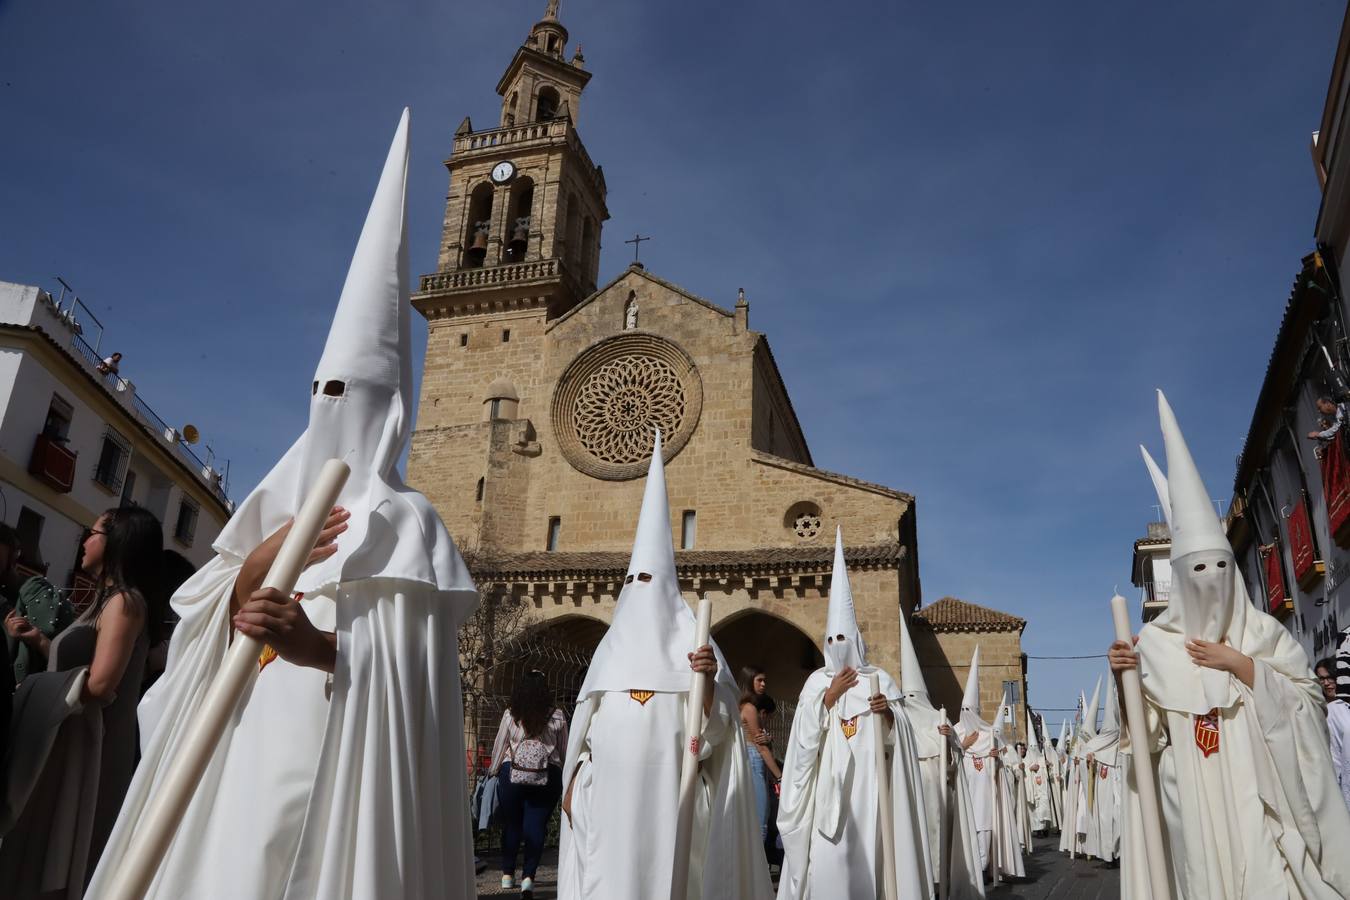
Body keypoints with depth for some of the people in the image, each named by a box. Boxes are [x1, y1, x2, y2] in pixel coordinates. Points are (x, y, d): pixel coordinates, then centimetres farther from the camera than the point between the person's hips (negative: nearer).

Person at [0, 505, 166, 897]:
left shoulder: (124, 601, -16)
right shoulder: (108, 599, 13)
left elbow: (99, 684, -23)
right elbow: (73, 662, 13)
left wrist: (32, 687, -9)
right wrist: (38, 639, 4)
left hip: (87, 744, -9)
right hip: (69, 739, 9)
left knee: (50, 853, 3)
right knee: (41, 847, 16)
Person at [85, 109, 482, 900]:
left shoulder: (402, 520, -6)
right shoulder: (280, 506, 15)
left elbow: (409, 668, -13)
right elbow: (203, 638, 13)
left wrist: (321, 646, -31)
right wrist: (249, 568, -6)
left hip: (336, 763, -7)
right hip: (239, 759, 7)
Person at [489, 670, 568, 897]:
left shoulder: (510, 715, -3)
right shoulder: (557, 716, -1)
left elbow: (499, 747, 4)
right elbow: (564, 749, 6)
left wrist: (494, 771, 19)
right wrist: (564, 775, 20)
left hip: (512, 774, 0)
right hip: (548, 776, 0)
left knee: (511, 824, 13)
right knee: (536, 825, 3)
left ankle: (508, 874, 23)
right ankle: (528, 876, -4)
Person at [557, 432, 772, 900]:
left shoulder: (689, 639, 0)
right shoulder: (612, 645, 14)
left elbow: (714, 724, -5)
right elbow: (584, 723, 16)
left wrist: (709, 679, -23)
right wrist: (572, 779, 11)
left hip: (668, 791, -4)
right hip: (608, 790, 4)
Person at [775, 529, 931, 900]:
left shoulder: (880, 680, 5)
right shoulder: (817, 681, 8)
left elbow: (897, 736, 1)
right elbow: (805, 734, -1)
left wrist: (888, 714, -18)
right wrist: (830, 697, -7)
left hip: (868, 783, 0)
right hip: (829, 783, 1)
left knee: (867, 856, 1)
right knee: (826, 861, -6)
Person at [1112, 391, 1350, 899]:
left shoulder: (1264, 631, 7)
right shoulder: (1157, 641, 3)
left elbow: (1309, 701, 1)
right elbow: (1146, 730, 2)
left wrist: (1240, 665, -9)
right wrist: (1124, 678, -17)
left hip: (1259, 788, 0)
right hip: (1195, 793, 0)